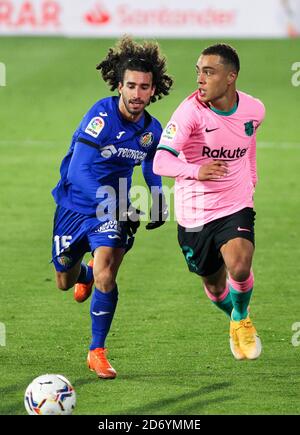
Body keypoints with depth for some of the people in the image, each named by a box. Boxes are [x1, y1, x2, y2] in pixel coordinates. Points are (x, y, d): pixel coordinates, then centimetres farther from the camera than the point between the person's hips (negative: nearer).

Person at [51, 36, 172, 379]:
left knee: (105, 273, -23)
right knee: (64, 282, 15)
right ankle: (85, 273, 55)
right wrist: (114, 206, -40)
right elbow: (79, 171, -31)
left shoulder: (152, 130, -6)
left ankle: (97, 351, -9)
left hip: (113, 208, 1)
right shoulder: (101, 116, -24)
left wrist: (159, 200, 1)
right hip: (75, 205, -1)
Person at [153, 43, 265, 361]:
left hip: (236, 207, 1)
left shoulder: (253, 110, -7)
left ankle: (242, 319, 9)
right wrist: (196, 171, -50)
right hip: (194, 213, -1)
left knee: (239, 268, -24)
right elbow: (160, 162, -32)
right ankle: (235, 322, 49)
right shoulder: (190, 111, -21)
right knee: (215, 287, 12)